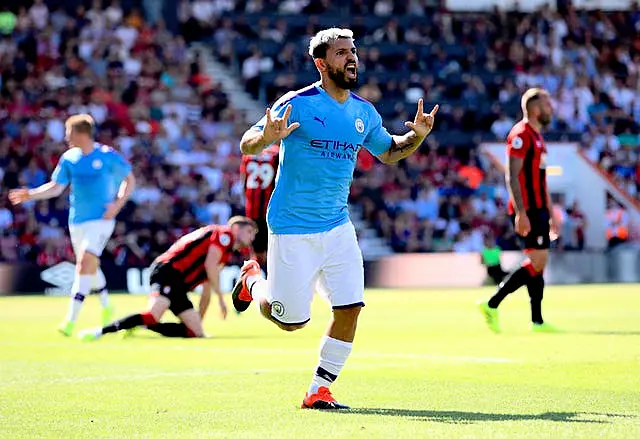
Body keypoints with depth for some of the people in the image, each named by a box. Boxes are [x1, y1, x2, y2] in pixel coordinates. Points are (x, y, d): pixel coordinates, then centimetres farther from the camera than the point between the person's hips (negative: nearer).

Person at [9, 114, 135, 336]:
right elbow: (56, 187, 4)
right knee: (90, 266, 17)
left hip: (100, 220, -5)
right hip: (77, 222, 5)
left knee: (85, 264, -18)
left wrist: (117, 205, -11)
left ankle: (71, 320, -20)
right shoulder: (69, 159, 2)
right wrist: (30, 194, -10)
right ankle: (106, 306, 41)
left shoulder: (108, 156, -9)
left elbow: (130, 180, 1)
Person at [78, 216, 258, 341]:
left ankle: (139, 324, -4)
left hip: (178, 286, 10)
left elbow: (206, 291, 34)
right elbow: (210, 265, -10)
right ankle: (101, 331, -33)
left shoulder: (226, 253, 31)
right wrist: (221, 297, -4)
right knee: (154, 315, -32)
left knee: (196, 333, -3)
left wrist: (199, 321, 31)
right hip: (169, 271, -10)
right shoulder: (225, 234, 4)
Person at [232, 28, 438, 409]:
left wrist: (417, 136, 2)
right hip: (293, 230, -5)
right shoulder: (297, 104, -12)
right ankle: (253, 280, 34)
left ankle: (320, 390, 6)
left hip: (337, 227, 5)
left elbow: (388, 151, 22)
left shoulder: (364, 112, 6)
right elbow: (247, 146, -10)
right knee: (291, 320, 2)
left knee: (350, 308, -8)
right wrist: (265, 137, -34)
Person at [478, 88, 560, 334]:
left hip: (538, 209, 10)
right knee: (537, 262, -12)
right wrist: (520, 212, -24)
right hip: (527, 211, -10)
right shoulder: (520, 135, -12)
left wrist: (550, 213, 23)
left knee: (538, 264, 8)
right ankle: (492, 305, -10)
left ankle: (537, 321, 9)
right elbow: (512, 176, -18)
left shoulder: (537, 136, 19)